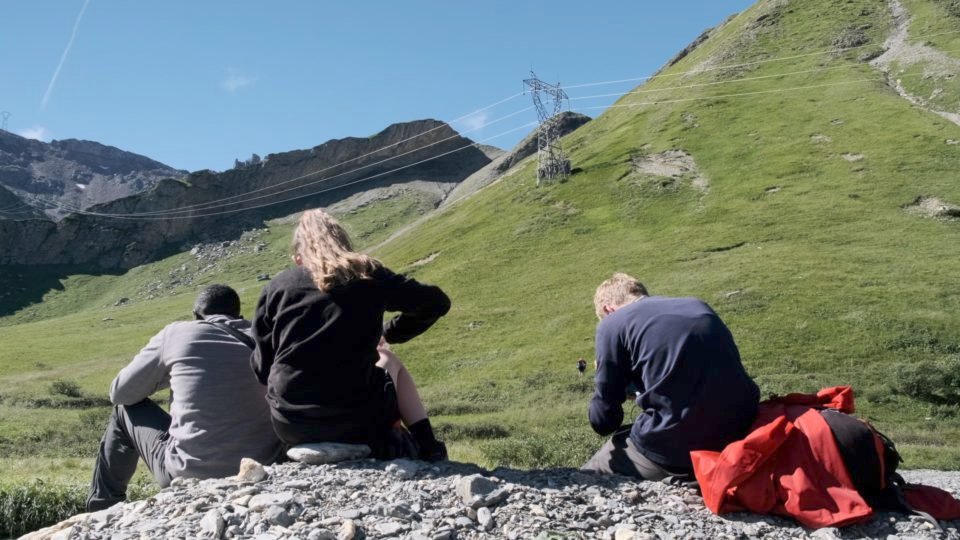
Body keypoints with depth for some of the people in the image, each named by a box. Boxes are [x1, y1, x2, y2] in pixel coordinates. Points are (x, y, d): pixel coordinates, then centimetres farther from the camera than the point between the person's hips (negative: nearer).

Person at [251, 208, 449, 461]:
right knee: (390, 362, 30)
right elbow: (436, 302, 10)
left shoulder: (276, 287, 5)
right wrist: (390, 332, 23)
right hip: (358, 424, -1)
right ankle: (427, 448, 25)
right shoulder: (368, 275, 2)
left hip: (290, 428, 2)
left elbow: (262, 367, 6)